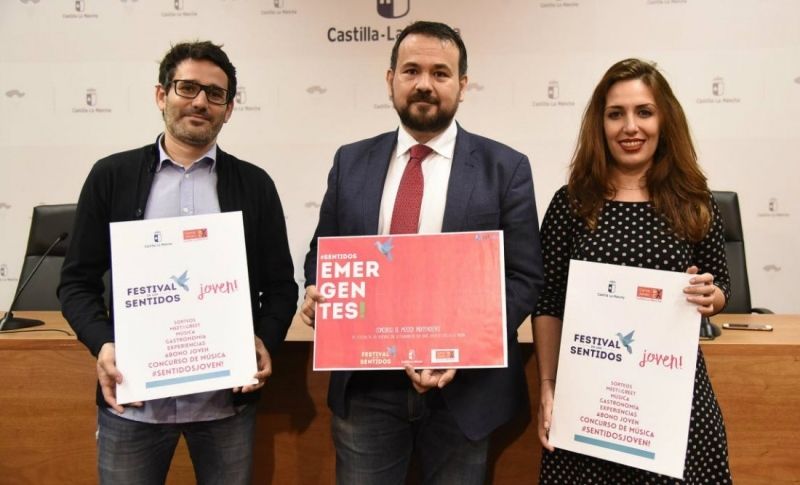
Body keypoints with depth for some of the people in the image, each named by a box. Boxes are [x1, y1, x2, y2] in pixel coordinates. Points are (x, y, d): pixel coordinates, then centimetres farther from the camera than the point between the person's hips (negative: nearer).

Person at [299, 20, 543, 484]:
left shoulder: (505, 168, -2)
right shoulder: (352, 162, 6)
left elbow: (525, 277, -5)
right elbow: (322, 253, 12)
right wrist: (316, 293, -10)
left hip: (464, 387, -1)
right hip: (365, 386, 2)